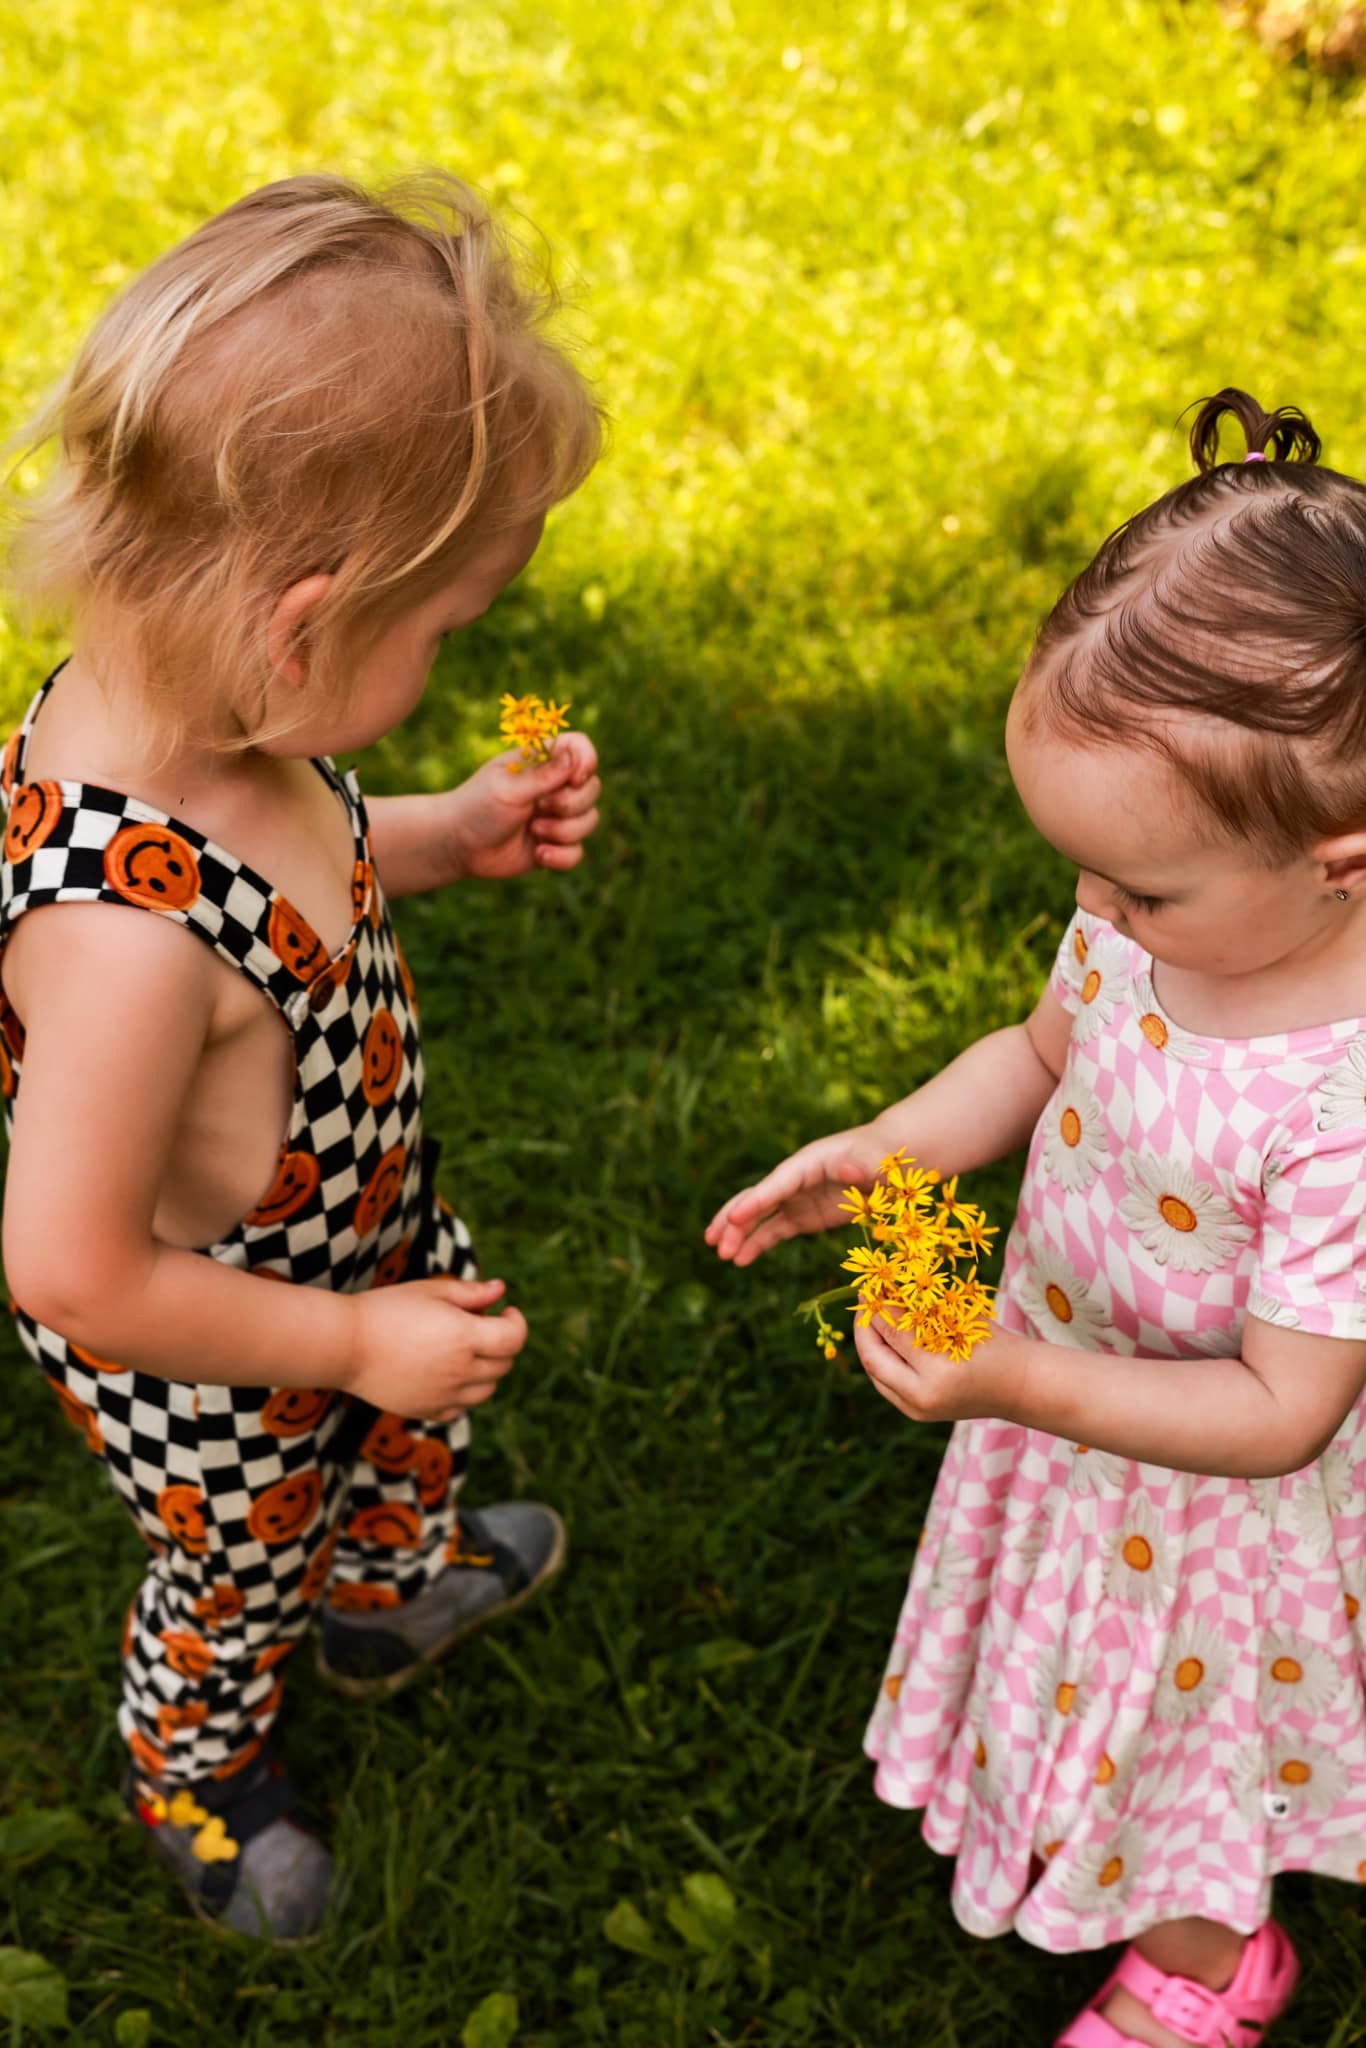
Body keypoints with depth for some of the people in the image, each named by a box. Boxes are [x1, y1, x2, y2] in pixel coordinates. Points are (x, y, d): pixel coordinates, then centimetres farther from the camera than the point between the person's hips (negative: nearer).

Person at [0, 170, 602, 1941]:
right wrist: (356, 1341, -23)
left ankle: (393, 1578, 70)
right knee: (239, 1570, 25)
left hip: (362, 1231, 7)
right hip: (206, 1373, -7)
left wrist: (450, 835, -8)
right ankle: (193, 1767, 60)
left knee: (426, 1416, 35)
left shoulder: (178, 697, -19)